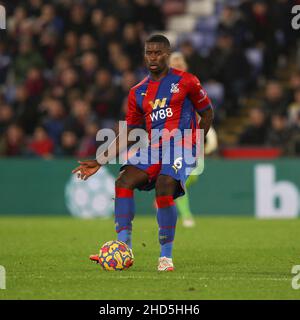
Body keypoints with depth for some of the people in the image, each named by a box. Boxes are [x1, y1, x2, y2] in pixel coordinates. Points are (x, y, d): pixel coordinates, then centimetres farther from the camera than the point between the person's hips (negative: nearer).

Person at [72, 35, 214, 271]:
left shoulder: (186, 82, 3)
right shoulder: (138, 92, 15)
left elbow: (207, 112, 11)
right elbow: (128, 134, 17)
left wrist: (196, 144, -2)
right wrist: (100, 162, 10)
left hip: (181, 147, -5)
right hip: (153, 148, 5)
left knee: (164, 190, -28)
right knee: (124, 181, -19)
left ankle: (166, 256, -15)